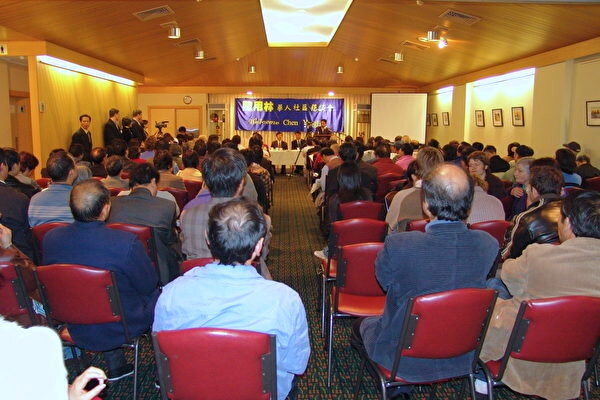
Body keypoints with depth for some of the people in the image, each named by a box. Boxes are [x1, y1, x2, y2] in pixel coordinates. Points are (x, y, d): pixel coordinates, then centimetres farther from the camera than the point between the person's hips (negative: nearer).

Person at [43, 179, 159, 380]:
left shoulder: (50, 238, -14)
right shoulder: (126, 243, -31)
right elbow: (149, 286, -15)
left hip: (76, 329, 5)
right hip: (120, 329, -5)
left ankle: (116, 367, 40)